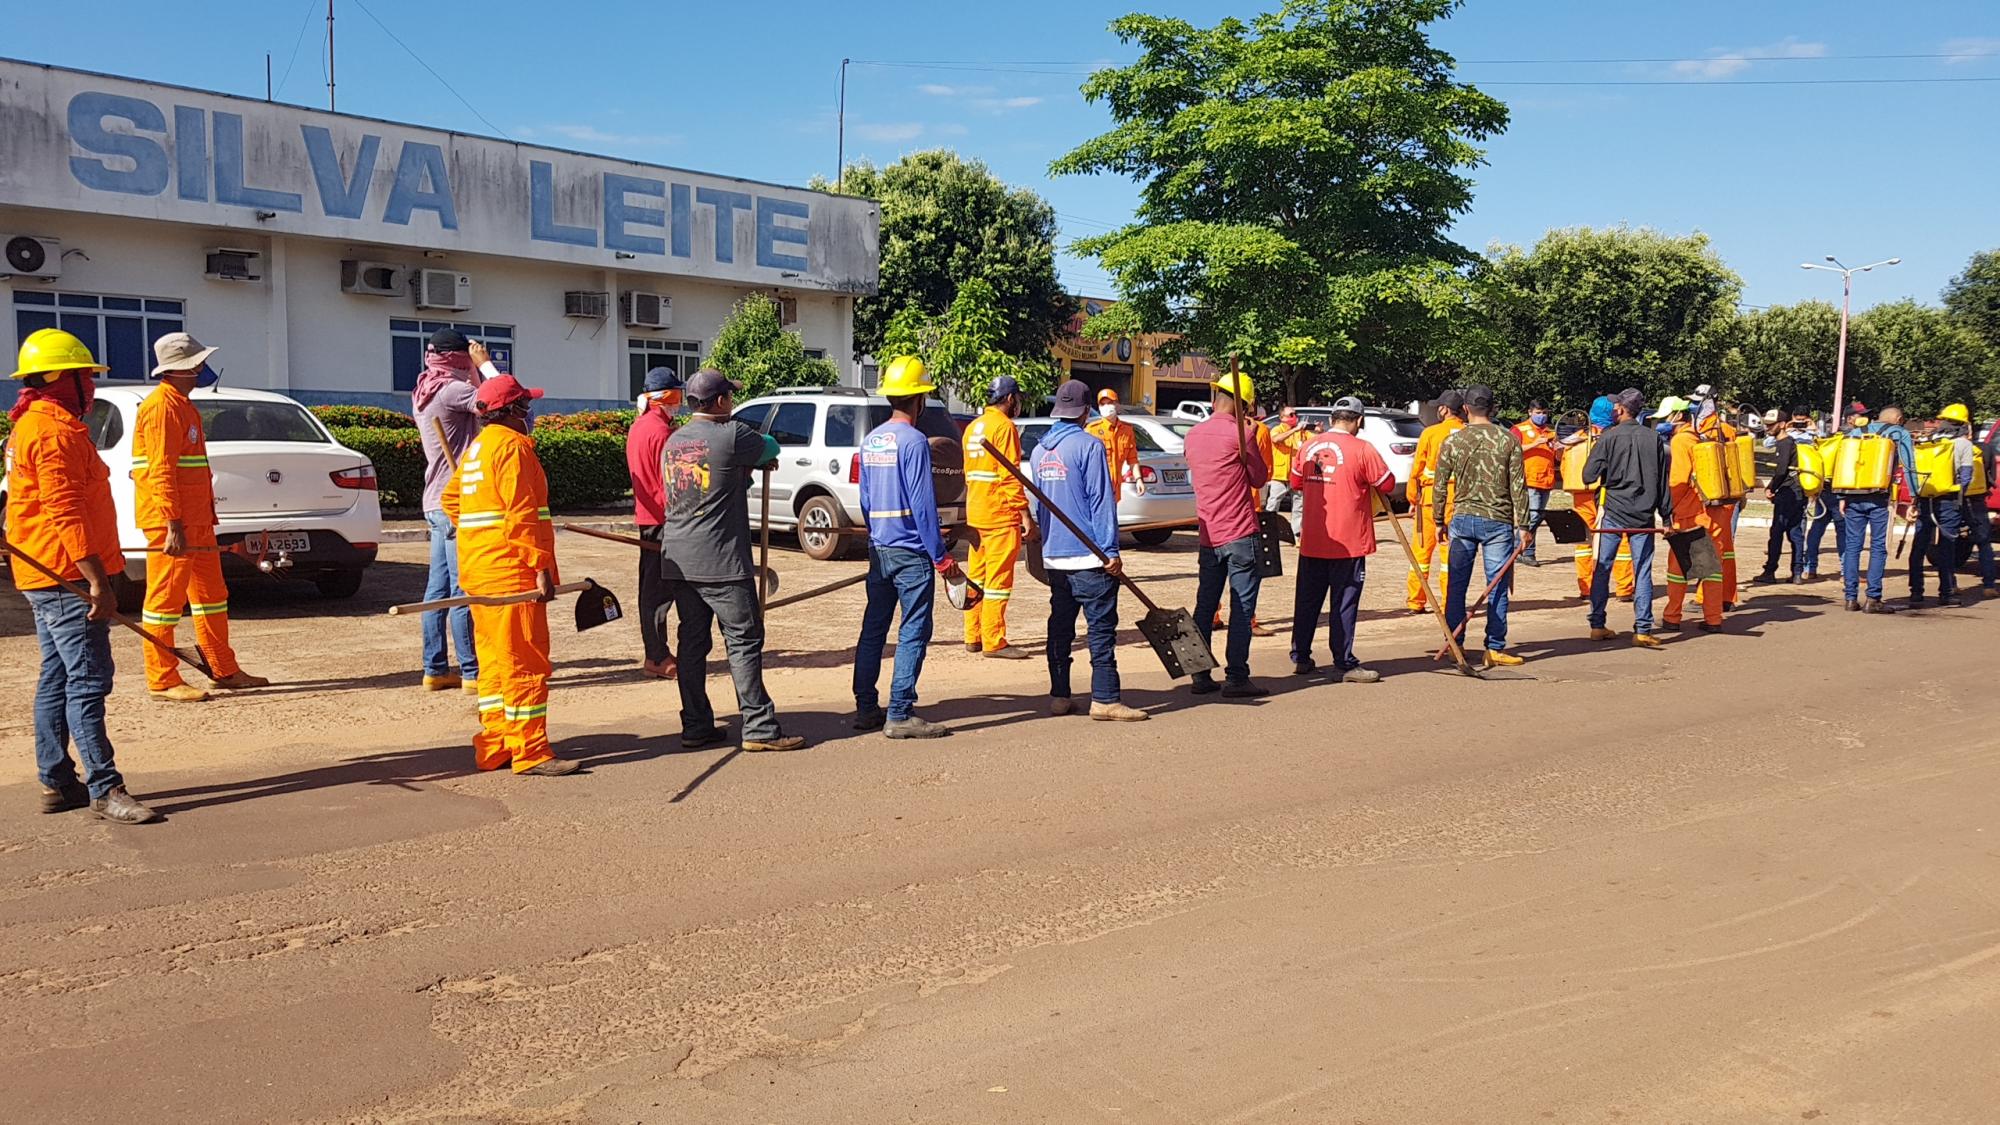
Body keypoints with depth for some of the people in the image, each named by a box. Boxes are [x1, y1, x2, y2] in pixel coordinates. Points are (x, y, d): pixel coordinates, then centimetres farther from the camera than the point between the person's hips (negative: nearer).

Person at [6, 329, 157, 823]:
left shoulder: (31, 426, 20)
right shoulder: (56, 431, -15)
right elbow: (66, 513, -22)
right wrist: (98, 582, -24)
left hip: (44, 579, 11)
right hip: (66, 578, -11)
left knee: (58, 680, 13)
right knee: (88, 680, -12)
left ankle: (57, 783, 19)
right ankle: (104, 789, -12)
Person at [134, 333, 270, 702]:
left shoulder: (183, 405, 19)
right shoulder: (162, 405, -13)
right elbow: (161, 471, -20)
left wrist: (206, 515, 22)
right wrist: (173, 525, -24)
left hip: (197, 520, 10)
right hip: (172, 522, -10)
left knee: (211, 594, 14)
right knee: (166, 598, -3)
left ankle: (225, 670, 22)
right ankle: (162, 681, 3)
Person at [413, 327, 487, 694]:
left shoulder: (423, 394, 16)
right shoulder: (450, 390, -14)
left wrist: (478, 369, 11)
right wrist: (485, 364, -10)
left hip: (437, 503, 10)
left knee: (438, 588, 11)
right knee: (463, 589, -7)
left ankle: (435, 669, 15)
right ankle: (472, 673, -4)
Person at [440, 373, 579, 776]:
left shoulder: (476, 448, 18)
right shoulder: (512, 447, -13)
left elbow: (452, 499, 25)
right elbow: (522, 515, -20)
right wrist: (542, 567, -20)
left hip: (479, 573, 10)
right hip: (511, 573, -10)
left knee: (495, 659, 14)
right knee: (526, 662, -6)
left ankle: (494, 747, 19)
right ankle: (530, 753, -4)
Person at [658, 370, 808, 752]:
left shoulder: (672, 441, 13)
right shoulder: (731, 436, -10)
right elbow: (770, 448, 8)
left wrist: (747, 470, 26)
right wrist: (758, 460, 28)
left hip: (678, 561, 7)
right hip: (721, 562, -7)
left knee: (692, 642, 11)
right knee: (743, 641, -1)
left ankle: (696, 727, 14)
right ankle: (759, 728, 1)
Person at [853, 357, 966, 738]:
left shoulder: (870, 440, 11)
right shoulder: (913, 441, -13)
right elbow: (923, 504, -16)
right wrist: (941, 557, -14)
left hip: (878, 549, 8)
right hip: (911, 551, -8)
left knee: (873, 628, 13)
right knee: (914, 632, -3)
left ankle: (866, 708, 19)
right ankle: (900, 715, -3)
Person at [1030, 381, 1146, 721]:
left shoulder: (1039, 450, 11)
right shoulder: (1089, 446, -10)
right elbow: (1102, 501, -13)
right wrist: (1111, 551, -13)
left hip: (1053, 557, 7)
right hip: (1089, 555, -7)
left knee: (1060, 627, 12)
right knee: (1101, 628, -3)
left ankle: (1059, 696, 15)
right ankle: (1105, 699, -4)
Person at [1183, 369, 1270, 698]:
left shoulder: (1193, 435, 8)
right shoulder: (1240, 434, -11)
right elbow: (1259, 477, -1)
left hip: (1207, 534, 6)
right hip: (1240, 534, -6)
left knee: (1205, 605, 12)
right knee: (1242, 607, -1)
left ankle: (1200, 675, 14)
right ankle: (1236, 678, -1)